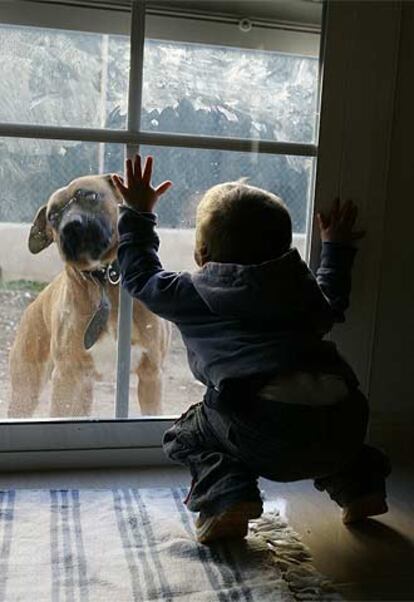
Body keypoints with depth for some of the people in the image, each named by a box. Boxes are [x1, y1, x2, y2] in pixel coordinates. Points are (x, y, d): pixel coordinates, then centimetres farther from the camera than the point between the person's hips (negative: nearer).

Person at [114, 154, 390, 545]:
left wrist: (137, 213, 39)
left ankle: (227, 497, -2)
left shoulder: (194, 295, 12)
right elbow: (331, 304, 45)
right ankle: (360, 484, 27)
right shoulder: (301, 290, 23)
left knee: (186, 436, 19)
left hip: (267, 432, -6)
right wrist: (336, 248, 60)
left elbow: (140, 275, 27)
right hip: (344, 424, 6)